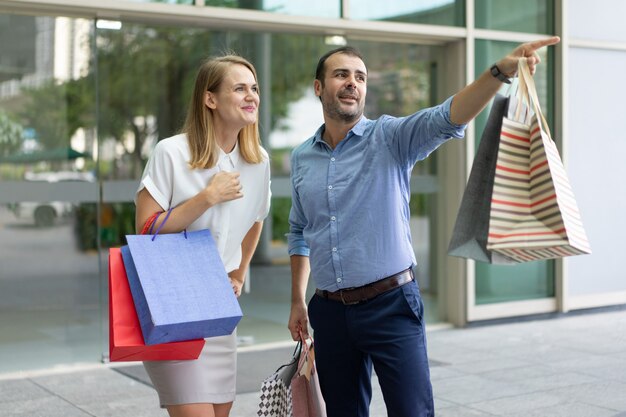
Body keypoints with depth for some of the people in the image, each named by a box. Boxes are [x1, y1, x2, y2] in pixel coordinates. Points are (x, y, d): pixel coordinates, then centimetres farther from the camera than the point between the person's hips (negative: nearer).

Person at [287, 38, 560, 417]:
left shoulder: (391, 137, -4)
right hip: (331, 312, 4)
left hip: (391, 305, -4)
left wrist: (501, 71, -39)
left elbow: (448, 118, -23)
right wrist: (298, 301, 17)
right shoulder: (301, 158, 9)